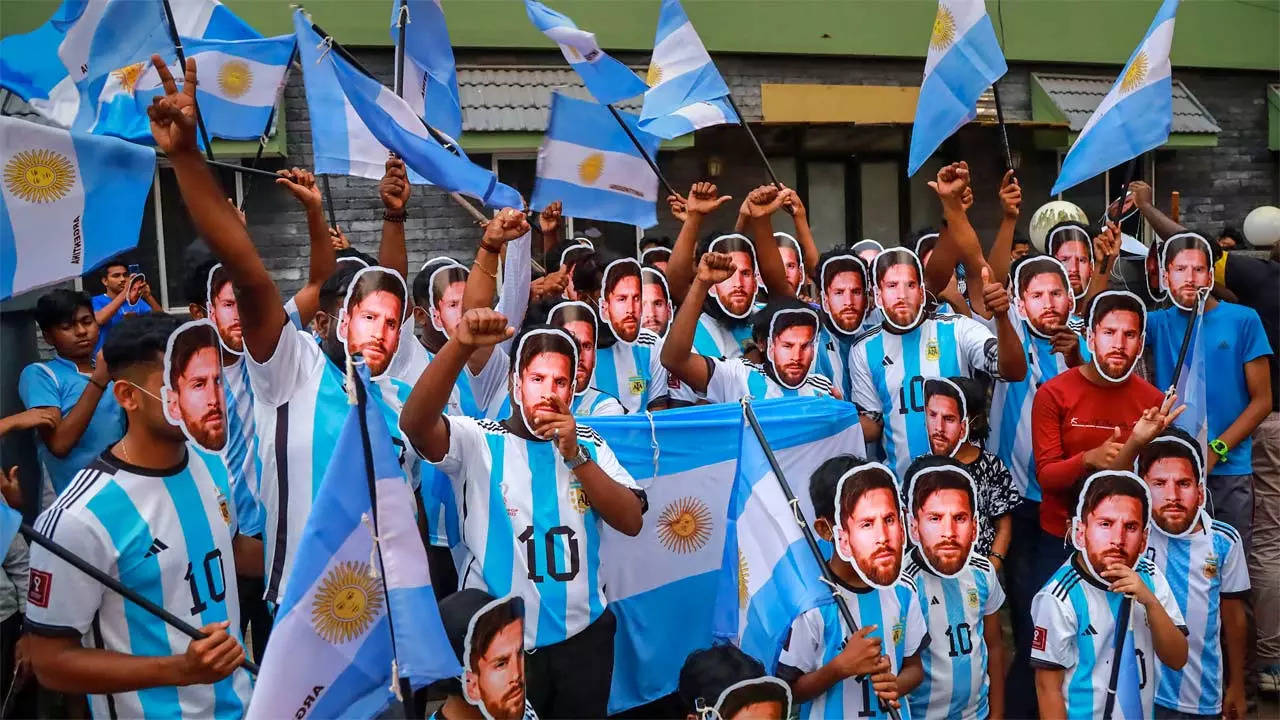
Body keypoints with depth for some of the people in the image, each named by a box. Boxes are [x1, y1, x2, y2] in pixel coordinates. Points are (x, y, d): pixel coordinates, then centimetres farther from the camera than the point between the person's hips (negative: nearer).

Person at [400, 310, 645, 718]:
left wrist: (575, 456, -16)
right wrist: (461, 344, -37)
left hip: (582, 635, 3)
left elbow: (632, 522, -5)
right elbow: (414, 423, -25)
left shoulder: (589, 445, 4)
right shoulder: (478, 441, -6)